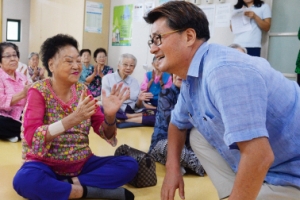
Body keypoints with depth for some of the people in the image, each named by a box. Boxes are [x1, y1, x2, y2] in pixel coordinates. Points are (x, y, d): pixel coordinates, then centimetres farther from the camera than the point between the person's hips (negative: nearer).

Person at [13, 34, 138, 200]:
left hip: (82, 164, 4)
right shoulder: (38, 91, -9)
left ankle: (73, 183, -17)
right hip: (46, 165, -3)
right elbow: (31, 137, -23)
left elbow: (105, 134, 0)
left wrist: (110, 115, -23)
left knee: (129, 165, -12)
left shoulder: (82, 90, 1)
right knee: (25, 179, -36)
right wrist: (73, 118, -36)